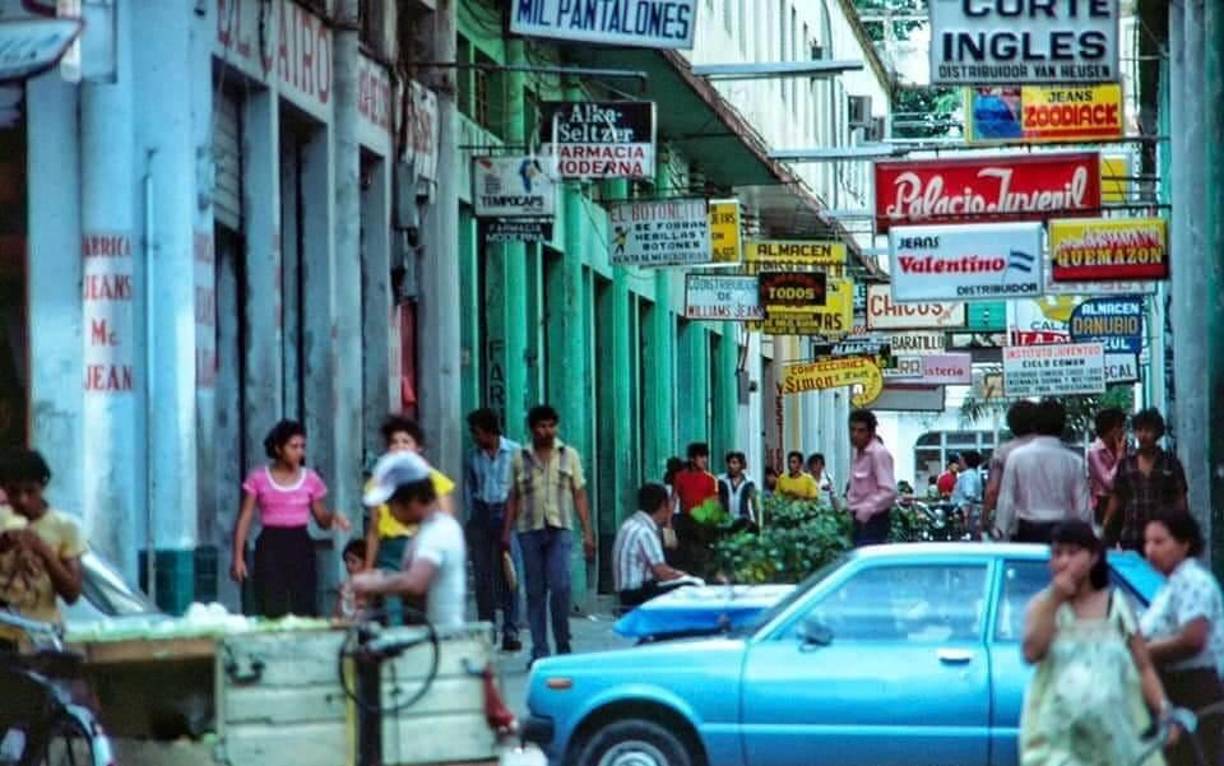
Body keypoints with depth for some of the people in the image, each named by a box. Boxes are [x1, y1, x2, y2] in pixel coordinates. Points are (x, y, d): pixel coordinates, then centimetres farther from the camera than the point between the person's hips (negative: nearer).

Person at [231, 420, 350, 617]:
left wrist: (333, 518, -12)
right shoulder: (258, 478, 1)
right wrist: (238, 557, -5)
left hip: (301, 545, 2)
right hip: (270, 545, -2)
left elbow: (322, 519, 12)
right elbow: (245, 519, 2)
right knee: (272, 610, -7)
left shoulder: (310, 479, 6)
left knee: (304, 610, -4)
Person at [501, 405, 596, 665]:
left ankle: (563, 645, -2)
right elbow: (513, 498, 11)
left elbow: (579, 495, 8)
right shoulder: (520, 459, 10)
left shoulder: (569, 455, 10)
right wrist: (506, 532, 3)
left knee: (560, 587, -14)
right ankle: (539, 651, 5)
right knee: (535, 592, 2)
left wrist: (588, 533, 2)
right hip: (529, 530, 1)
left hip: (559, 529, -1)